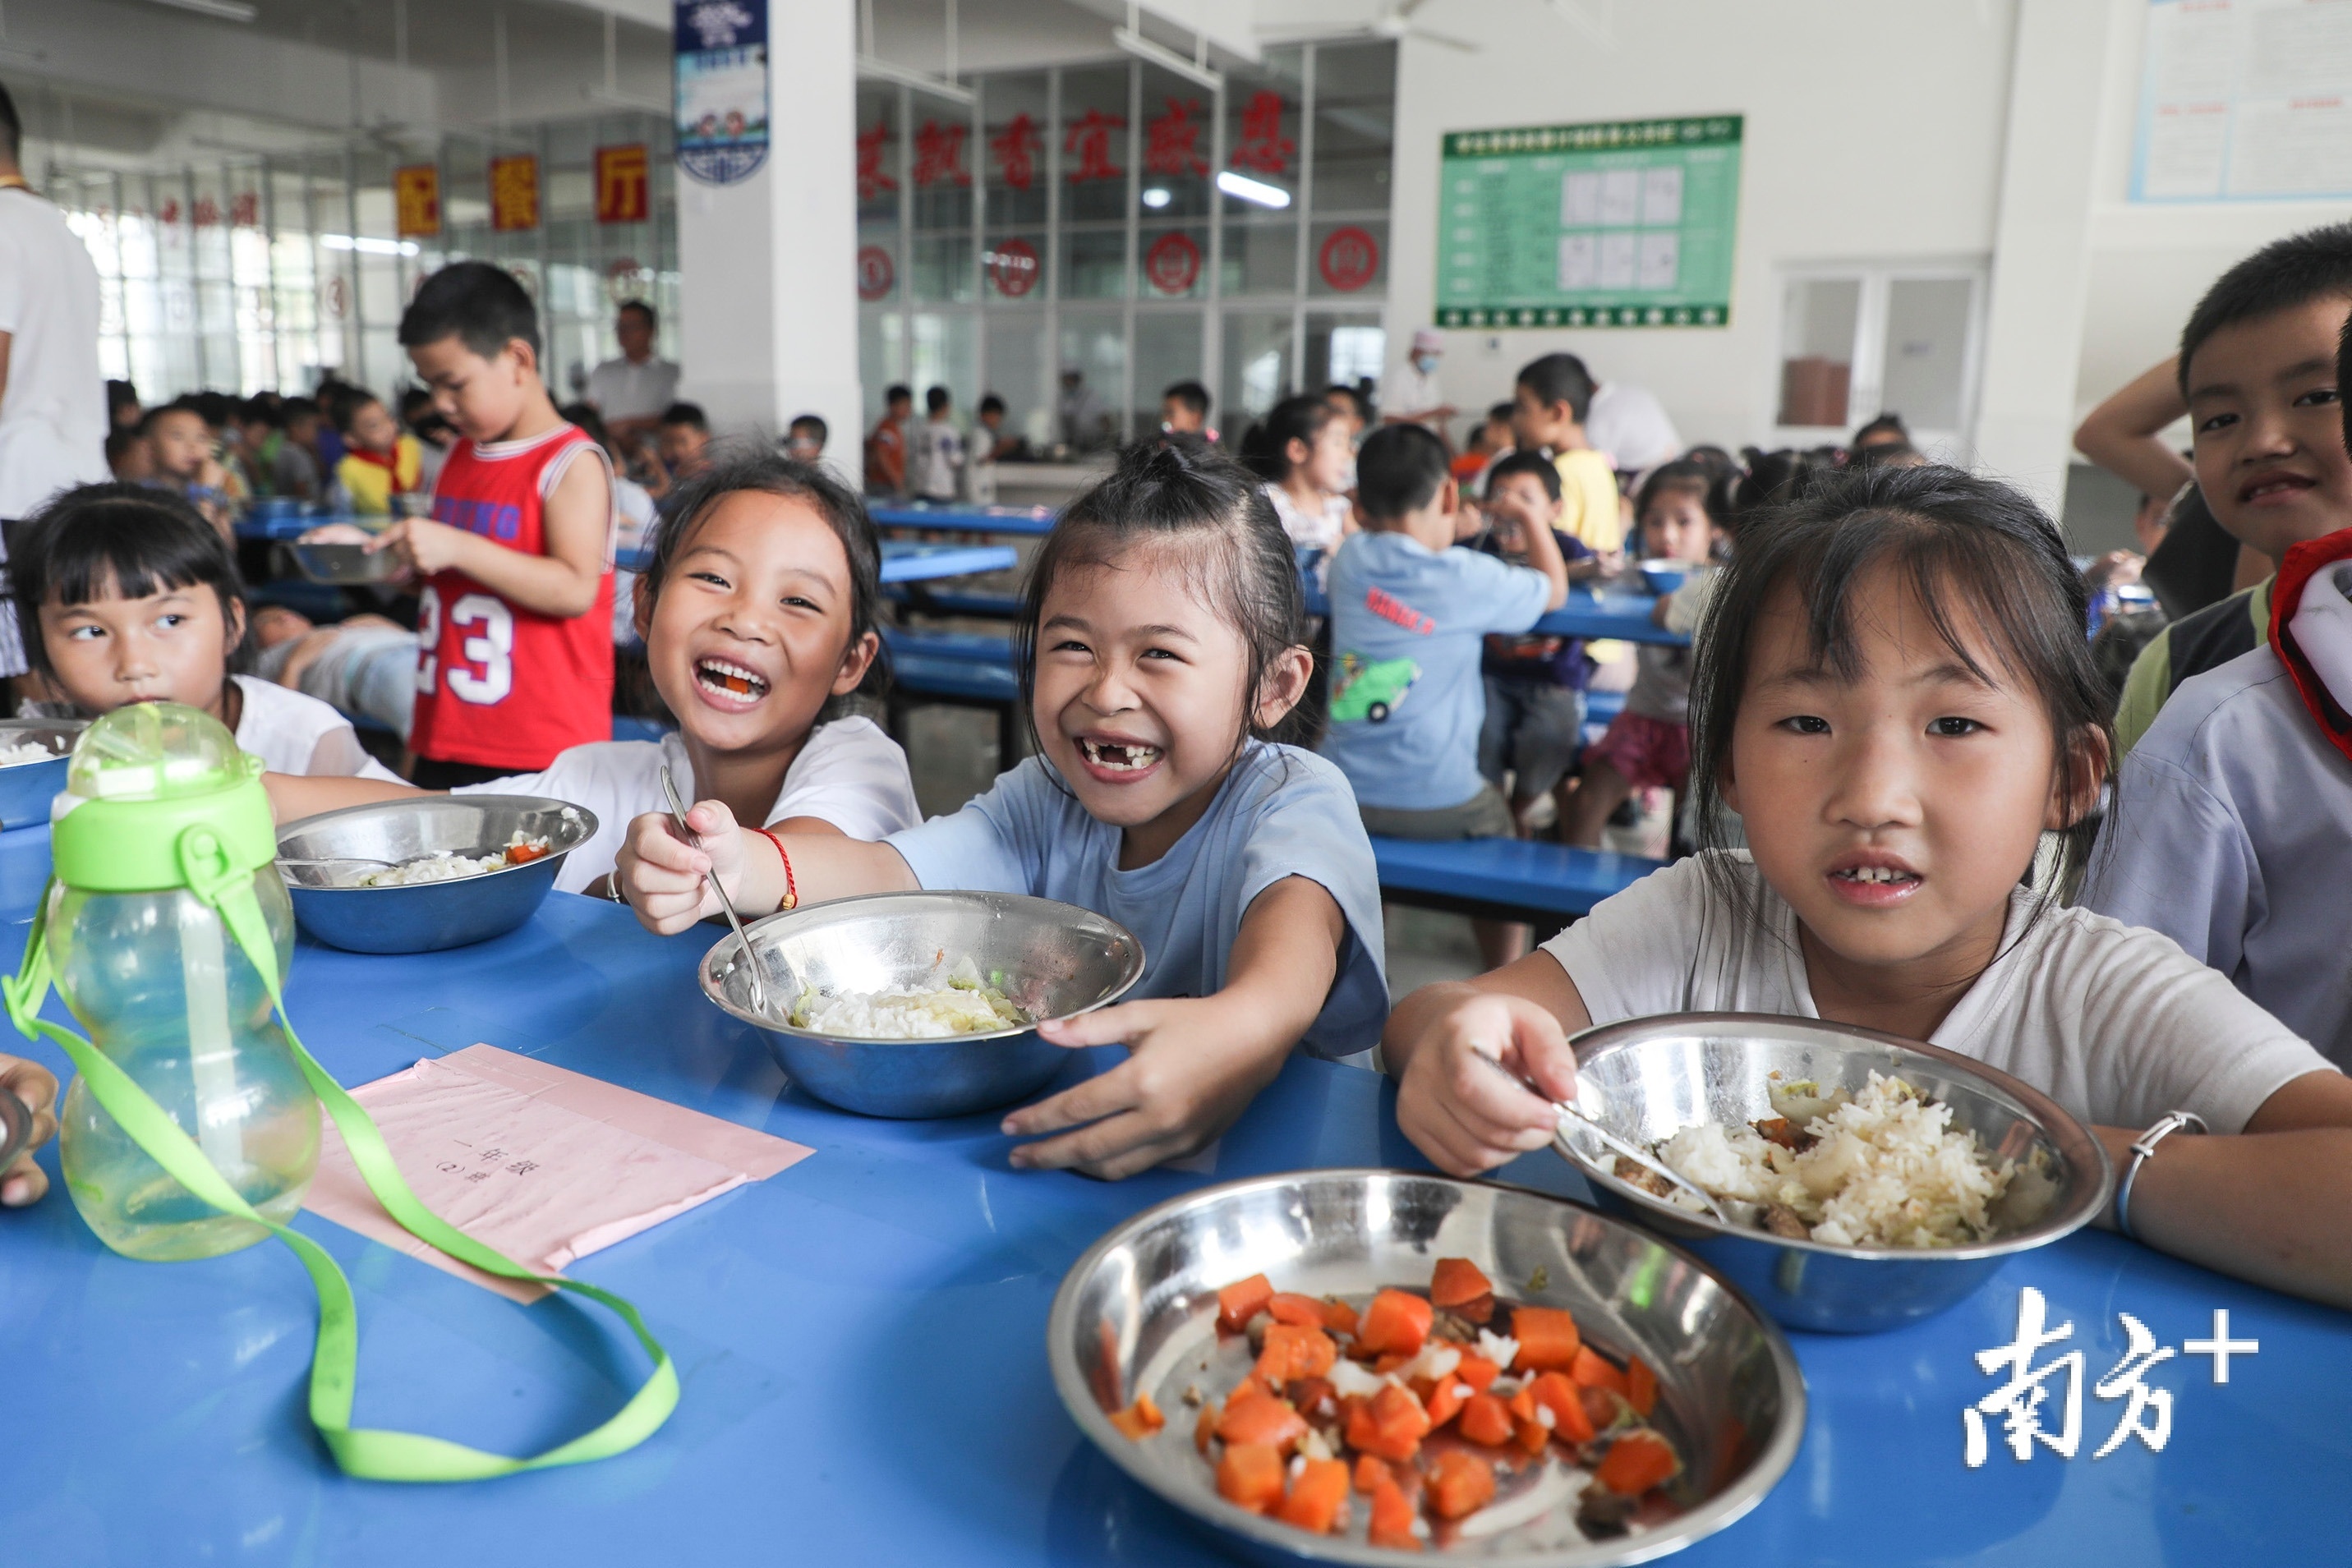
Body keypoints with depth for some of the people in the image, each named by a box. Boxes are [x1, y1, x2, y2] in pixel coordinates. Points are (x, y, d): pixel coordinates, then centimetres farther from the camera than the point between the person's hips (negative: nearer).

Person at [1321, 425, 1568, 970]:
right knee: (1495, 815, 27)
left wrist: (1446, 534, 29)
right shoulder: (1472, 578, -9)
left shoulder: (1351, 559, -1)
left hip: (1342, 796, 3)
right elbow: (1555, 590, 10)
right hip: (1438, 804, -3)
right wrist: (1532, 516, 22)